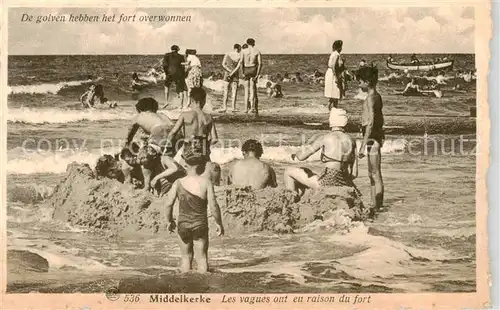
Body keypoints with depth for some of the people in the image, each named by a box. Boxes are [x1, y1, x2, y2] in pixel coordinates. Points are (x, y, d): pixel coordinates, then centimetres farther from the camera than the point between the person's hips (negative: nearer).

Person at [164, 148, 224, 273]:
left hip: (183, 225, 1)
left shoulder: (178, 183, -6)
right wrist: (219, 223, 0)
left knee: (186, 257, 16)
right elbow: (213, 205, -12)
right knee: (202, 257, 9)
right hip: (200, 225, -1)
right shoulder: (206, 183, -10)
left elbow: (168, 204, -8)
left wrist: (169, 221, 8)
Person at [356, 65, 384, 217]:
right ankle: (374, 205, 25)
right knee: (372, 174, 17)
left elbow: (371, 123, -24)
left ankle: (378, 208, 1)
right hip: (377, 136, 10)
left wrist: (363, 145, -25)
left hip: (373, 137, -10)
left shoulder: (371, 98, -17)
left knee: (376, 175, -4)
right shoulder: (377, 96, 12)